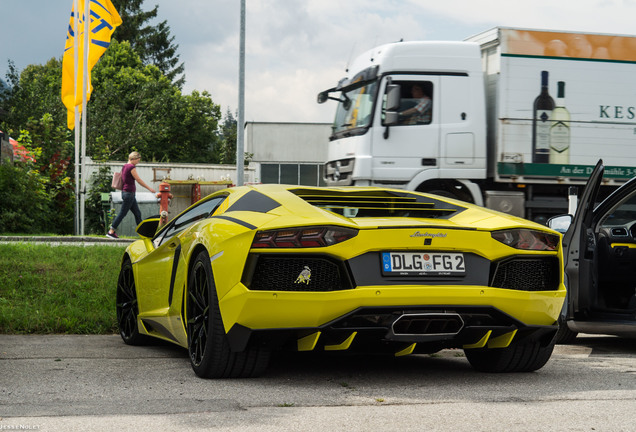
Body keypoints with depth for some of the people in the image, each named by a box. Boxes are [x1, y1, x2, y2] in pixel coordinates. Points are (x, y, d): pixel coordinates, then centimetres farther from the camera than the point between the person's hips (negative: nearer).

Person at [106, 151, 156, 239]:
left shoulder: (125, 166, 12)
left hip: (125, 192, 10)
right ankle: (111, 232, -2)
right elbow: (139, 180, -15)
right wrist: (150, 188, -9)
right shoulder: (131, 167, -15)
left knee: (137, 213, 11)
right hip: (129, 193, -10)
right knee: (122, 213, -5)